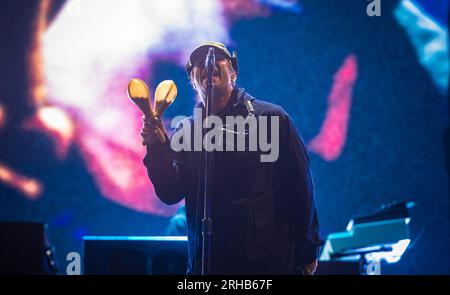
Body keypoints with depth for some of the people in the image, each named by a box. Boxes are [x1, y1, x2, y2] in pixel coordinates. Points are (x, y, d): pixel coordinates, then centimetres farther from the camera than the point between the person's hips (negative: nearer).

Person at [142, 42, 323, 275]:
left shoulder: (271, 118, -1)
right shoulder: (185, 131, 9)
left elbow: (299, 188, -1)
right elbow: (170, 194, 0)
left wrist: (306, 252, -2)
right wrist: (157, 151, -15)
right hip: (206, 262, 3)